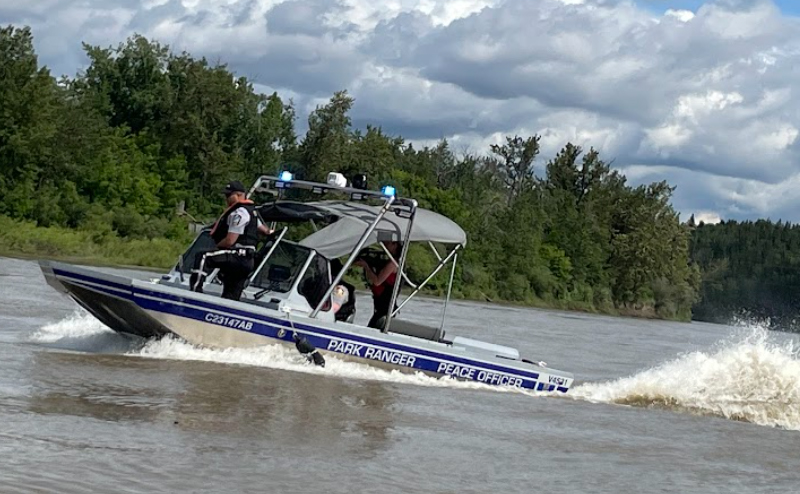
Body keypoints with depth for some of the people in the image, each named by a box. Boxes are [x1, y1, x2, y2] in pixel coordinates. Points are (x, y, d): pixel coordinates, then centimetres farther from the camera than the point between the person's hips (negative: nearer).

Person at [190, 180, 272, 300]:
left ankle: (196, 288, -37)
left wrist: (215, 247, -2)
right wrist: (268, 232, 59)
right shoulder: (250, 211, 21)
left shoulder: (239, 213, -11)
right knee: (231, 298, 11)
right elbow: (262, 228, 38)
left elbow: (230, 241, -17)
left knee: (203, 258, -25)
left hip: (238, 257, -10)